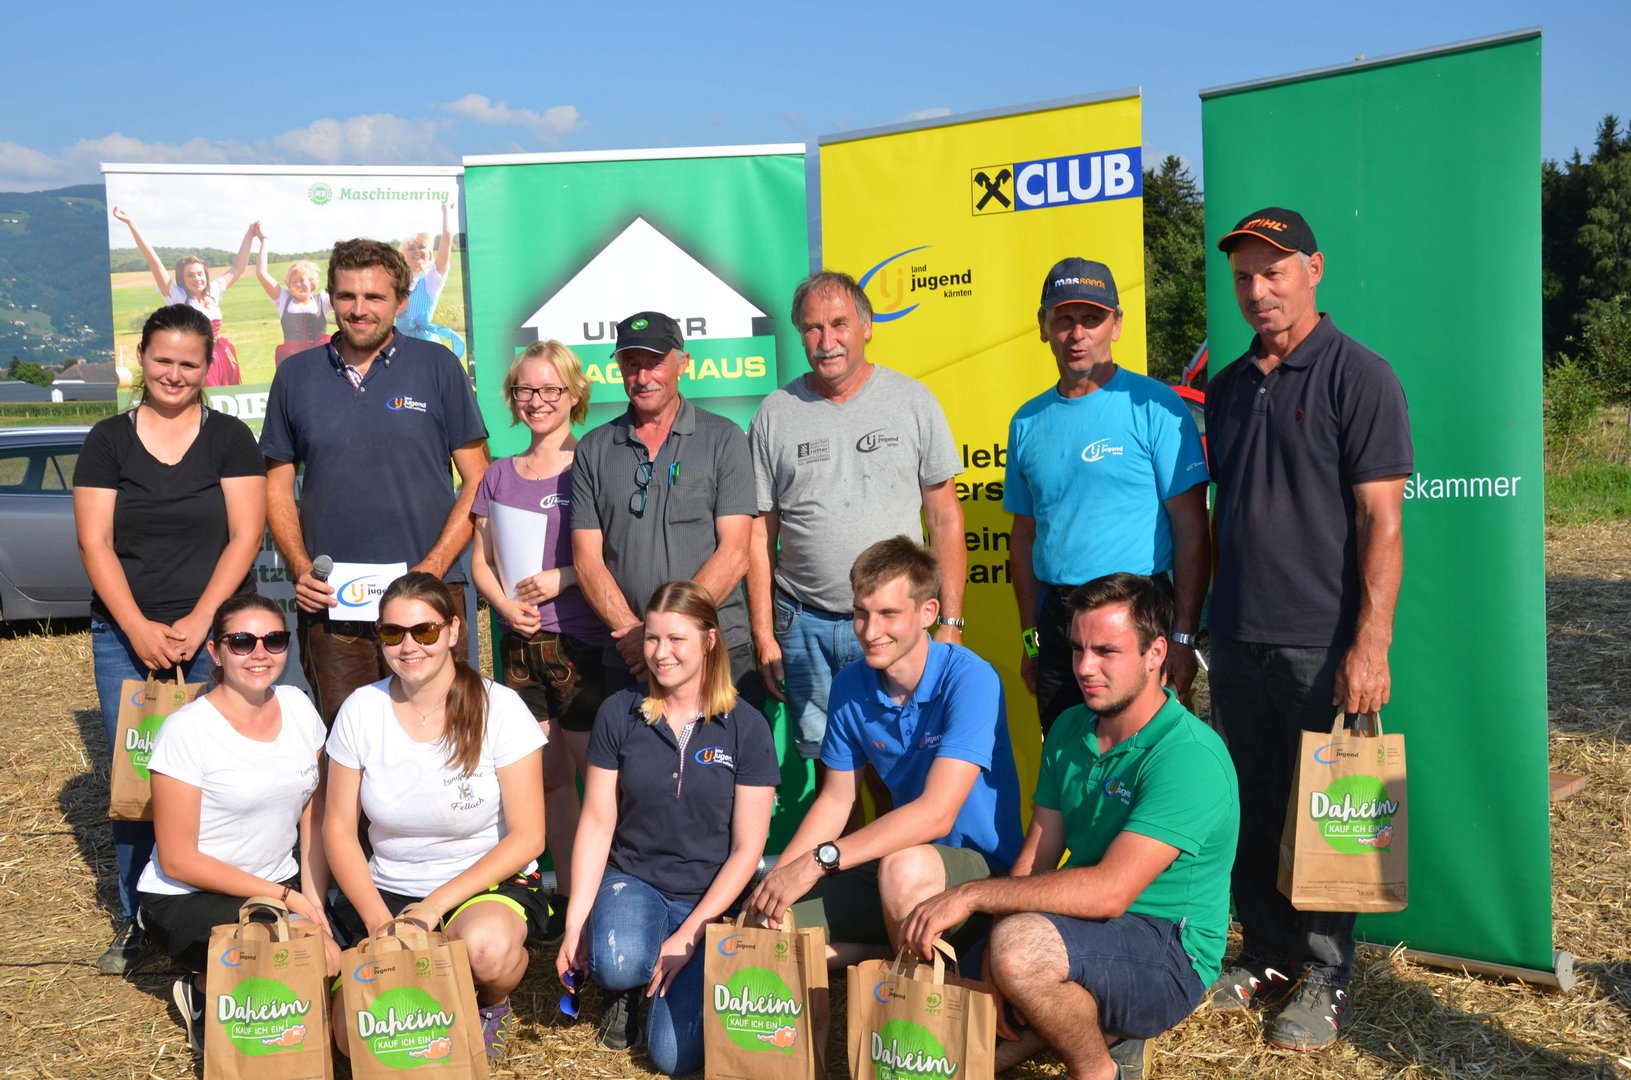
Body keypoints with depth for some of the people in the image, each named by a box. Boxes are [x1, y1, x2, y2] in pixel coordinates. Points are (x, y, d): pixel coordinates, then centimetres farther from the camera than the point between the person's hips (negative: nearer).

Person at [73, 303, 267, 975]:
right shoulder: (109, 441, 7)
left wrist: (197, 622, -12)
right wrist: (140, 630, -10)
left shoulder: (230, 439, 5)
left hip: (215, 634, -1)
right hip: (126, 636, 1)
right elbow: (95, 544, 1)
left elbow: (245, 536, -3)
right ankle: (135, 921, 17)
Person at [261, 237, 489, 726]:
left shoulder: (437, 366, 3)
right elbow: (277, 485, 14)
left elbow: (479, 482, 2)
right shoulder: (296, 375, 10)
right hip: (328, 599, 2)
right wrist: (301, 569, -1)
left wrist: (433, 567, -8)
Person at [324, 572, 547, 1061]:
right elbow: (339, 827, 3)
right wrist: (378, 919, -11)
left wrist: (436, 905, -19)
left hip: (489, 885, -2)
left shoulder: (498, 708, -12)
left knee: (485, 946, -37)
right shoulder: (361, 710, -3)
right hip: (389, 891, 3)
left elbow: (527, 836, -11)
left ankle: (494, 1005, 0)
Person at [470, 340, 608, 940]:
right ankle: (566, 897, 18)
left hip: (581, 640, -5)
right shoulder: (499, 475, 14)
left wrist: (562, 578, -15)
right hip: (520, 643, 5)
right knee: (549, 777, 9)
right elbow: (481, 561, 14)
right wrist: (506, 604, -5)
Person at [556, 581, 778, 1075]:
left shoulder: (746, 727, -7)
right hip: (632, 880, 1)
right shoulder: (618, 714, -2)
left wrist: (688, 936, -14)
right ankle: (627, 988, 4)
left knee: (675, 1056, -18)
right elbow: (597, 823, 0)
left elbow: (748, 847, -6)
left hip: (710, 901, -1)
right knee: (617, 962, -34)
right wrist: (575, 923, -9)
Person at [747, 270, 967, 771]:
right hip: (804, 626, 1)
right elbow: (760, 532, 5)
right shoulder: (776, 414, 3)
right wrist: (763, 635, 1)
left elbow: (944, 517, 3)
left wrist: (950, 622, -2)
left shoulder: (912, 401, 1)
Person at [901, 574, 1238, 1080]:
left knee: (1021, 943, -34)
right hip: (1092, 932, 8)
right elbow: (1034, 860, 3)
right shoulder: (1069, 730, 6)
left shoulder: (1190, 756, -20)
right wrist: (994, 976, -11)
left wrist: (972, 894, -27)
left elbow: (1110, 891, -28)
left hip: (1169, 959, -8)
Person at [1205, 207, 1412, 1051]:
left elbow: (1380, 522, -12)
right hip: (1236, 641, 6)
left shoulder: (1358, 376, -7)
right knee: (1252, 813, 13)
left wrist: (1370, 644, -18)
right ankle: (1268, 959, 28)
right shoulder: (1228, 387, 12)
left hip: (1321, 646, -6)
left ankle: (1325, 981, 18)